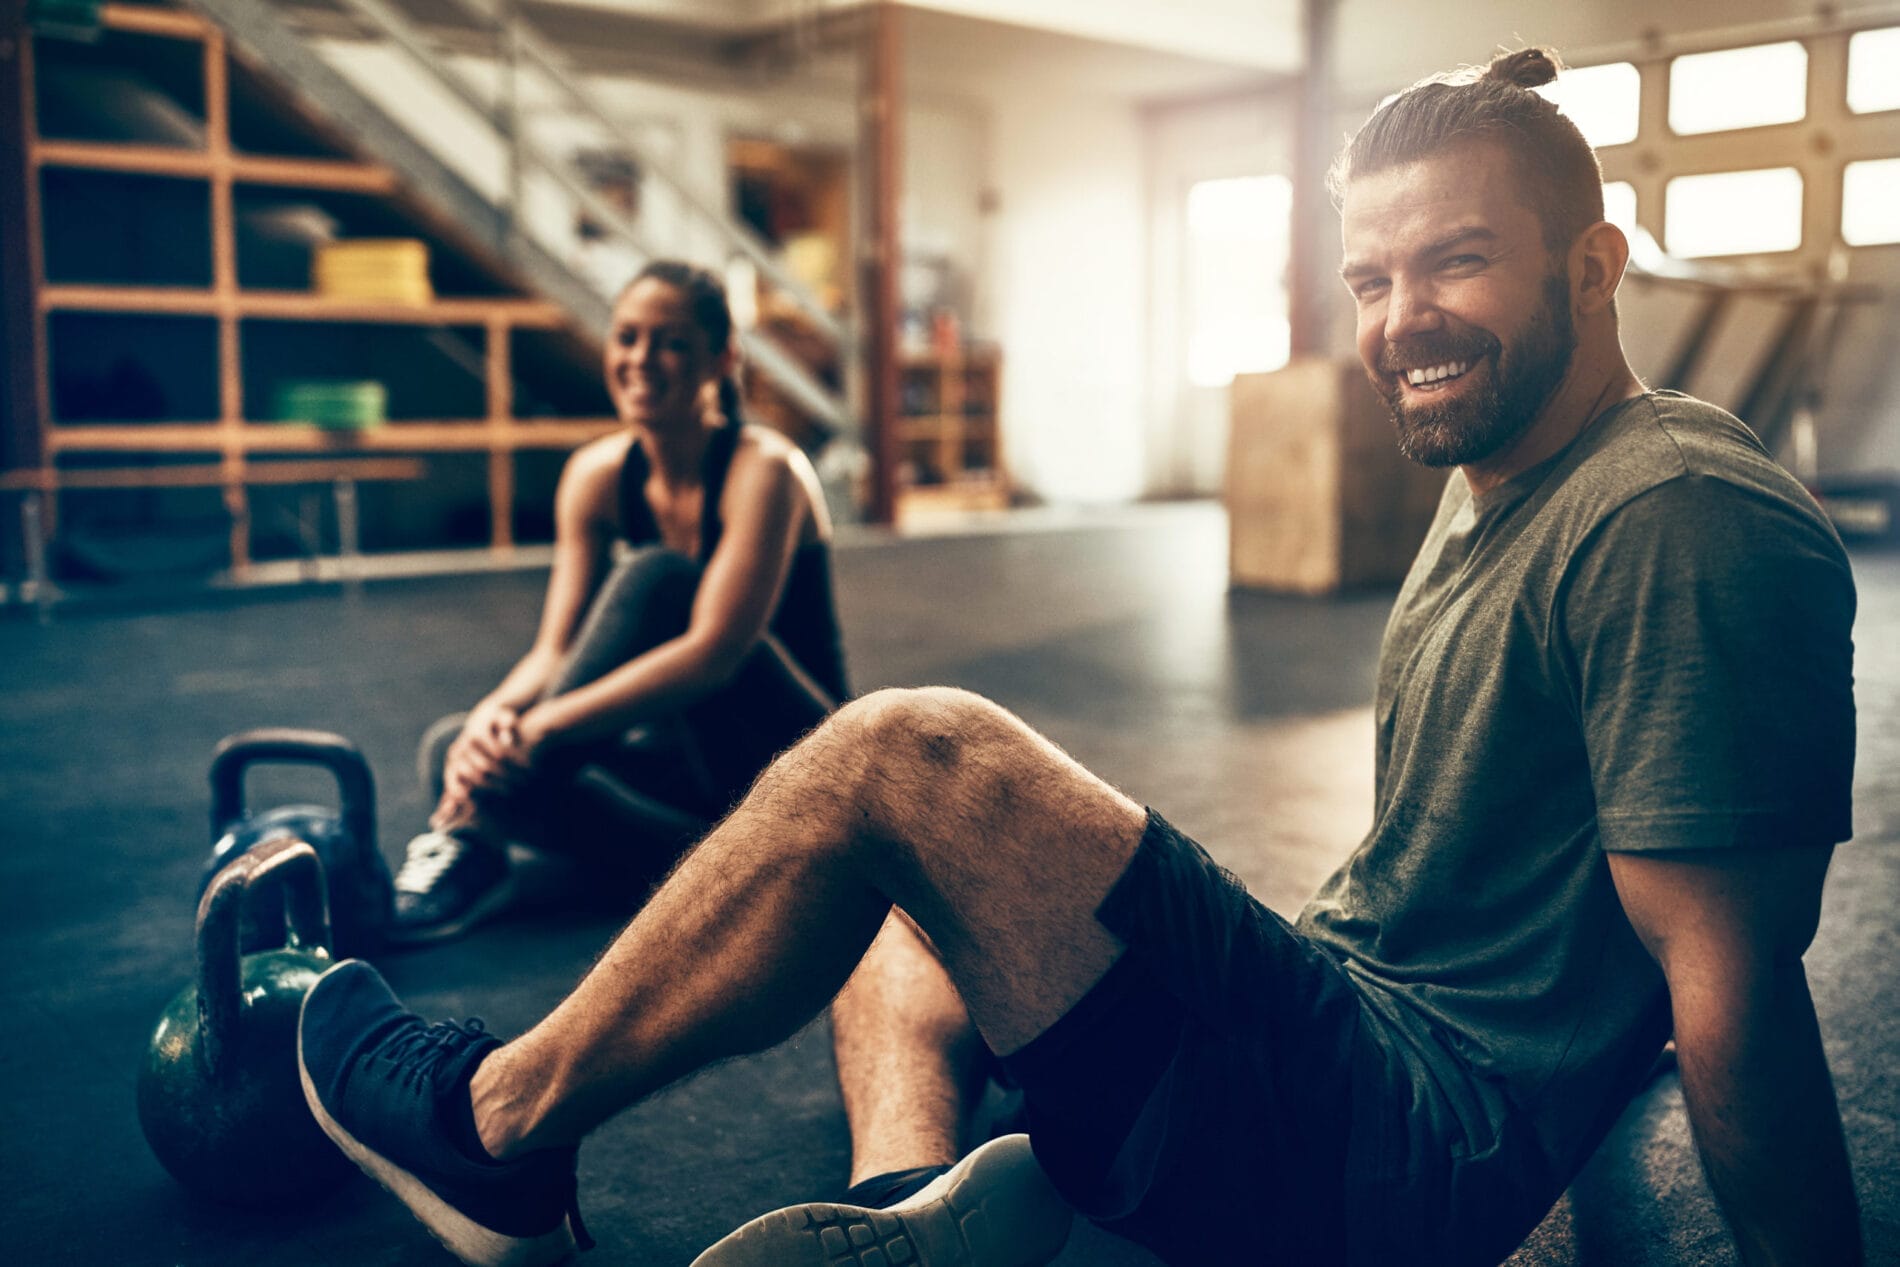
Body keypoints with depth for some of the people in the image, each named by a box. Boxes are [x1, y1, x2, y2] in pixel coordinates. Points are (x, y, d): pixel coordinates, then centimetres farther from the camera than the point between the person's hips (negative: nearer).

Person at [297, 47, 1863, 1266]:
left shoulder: (1676, 520, -19)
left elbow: (1736, 978, -19)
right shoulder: (1493, 486, 11)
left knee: (910, 757, -22)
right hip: (1357, 1030, 10)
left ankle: (503, 1121, -5)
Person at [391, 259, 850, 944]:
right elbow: (557, 649, -6)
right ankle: (697, 851, -28)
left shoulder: (763, 471, -19)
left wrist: (541, 727, -35)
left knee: (656, 576, -30)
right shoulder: (598, 474, -1)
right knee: (451, 748, -14)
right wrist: (495, 713, -29)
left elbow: (713, 651, -30)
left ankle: (476, 835, -31)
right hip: (699, 759, 6)